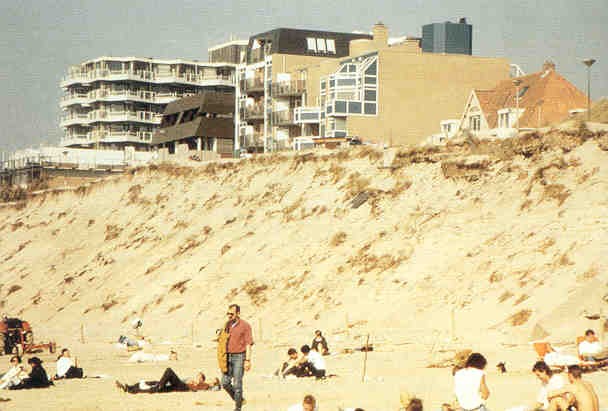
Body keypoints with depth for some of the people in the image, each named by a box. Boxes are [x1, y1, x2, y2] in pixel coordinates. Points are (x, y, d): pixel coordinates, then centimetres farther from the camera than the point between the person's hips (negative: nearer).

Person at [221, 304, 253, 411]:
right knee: (225, 383, 1)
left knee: (237, 384, -6)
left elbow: (248, 344, -9)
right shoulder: (227, 325, 12)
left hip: (239, 357, -6)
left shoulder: (245, 325, -6)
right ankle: (239, 400, 21)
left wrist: (248, 360, -15)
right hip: (228, 357, 6)